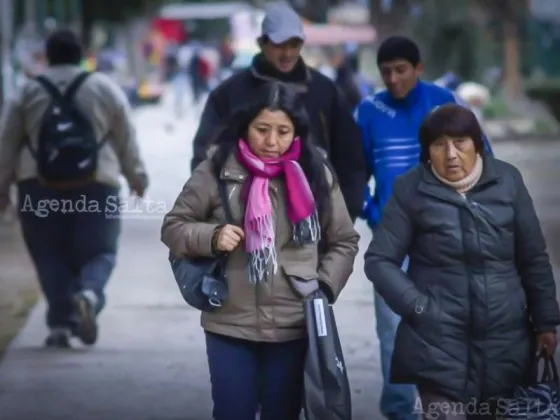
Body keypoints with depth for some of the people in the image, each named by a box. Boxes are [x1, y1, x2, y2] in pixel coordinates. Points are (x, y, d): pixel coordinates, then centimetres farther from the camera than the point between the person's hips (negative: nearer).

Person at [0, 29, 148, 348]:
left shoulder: (27, 92, 6)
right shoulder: (105, 88, 5)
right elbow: (126, 139, 9)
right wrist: (137, 177, 20)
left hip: (39, 188, 1)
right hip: (96, 186, -1)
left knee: (50, 255, 9)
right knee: (99, 251, 7)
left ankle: (60, 323, 0)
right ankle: (89, 293, -22)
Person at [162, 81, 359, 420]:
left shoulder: (315, 174, 1)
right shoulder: (217, 171, -4)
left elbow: (344, 242, 10)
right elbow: (173, 227, 4)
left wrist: (324, 287, -3)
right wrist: (211, 237, -14)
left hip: (294, 328, 1)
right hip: (230, 326, -1)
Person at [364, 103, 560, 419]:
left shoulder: (507, 181, 3)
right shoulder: (412, 190, -2)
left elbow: (533, 258, 8)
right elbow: (380, 260, -1)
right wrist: (417, 307, -10)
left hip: (504, 339, 3)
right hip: (438, 342, -2)